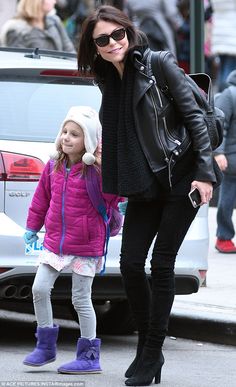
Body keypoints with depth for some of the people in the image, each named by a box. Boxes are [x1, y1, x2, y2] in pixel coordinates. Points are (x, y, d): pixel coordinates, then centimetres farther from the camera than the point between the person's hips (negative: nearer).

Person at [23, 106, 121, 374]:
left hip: (85, 246, -6)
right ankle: (45, 345, 15)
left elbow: (112, 197, -21)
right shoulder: (53, 167, 6)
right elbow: (42, 198, 18)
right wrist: (32, 226, 23)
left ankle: (89, 355, 10)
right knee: (40, 289, 0)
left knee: (81, 299, -1)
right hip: (55, 242, 6)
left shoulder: (96, 170, -11)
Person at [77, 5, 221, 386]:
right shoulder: (107, 79, 7)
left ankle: (152, 354, 4)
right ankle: (146, 347, 15)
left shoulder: (159, 64, -10)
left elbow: (194, 116, -11)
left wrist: (205, 171, -15)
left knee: (161, 264, -4)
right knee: (130, 263, 0)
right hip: (142, 184, 6)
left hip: (180, 176, -6)